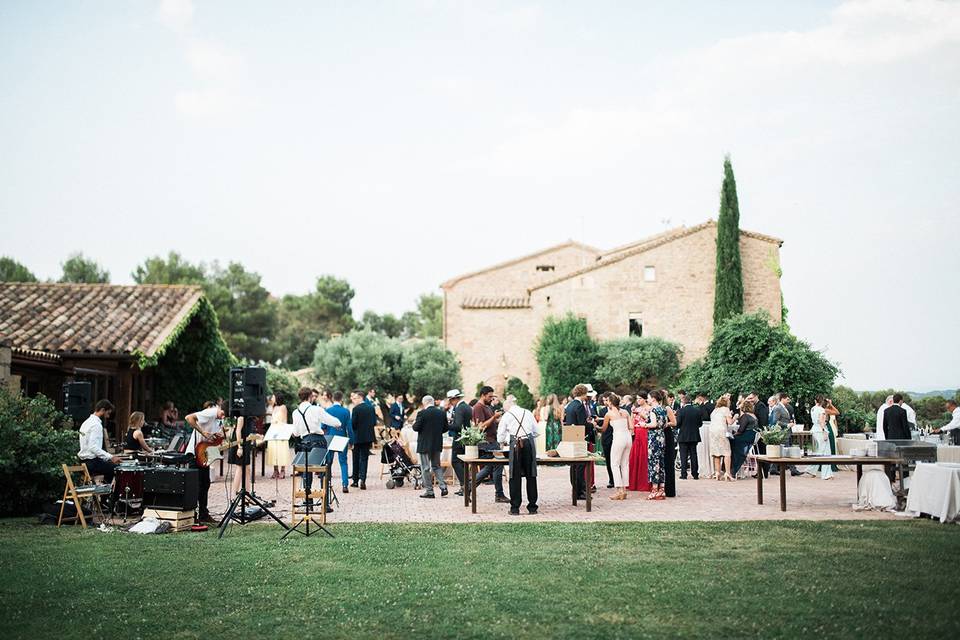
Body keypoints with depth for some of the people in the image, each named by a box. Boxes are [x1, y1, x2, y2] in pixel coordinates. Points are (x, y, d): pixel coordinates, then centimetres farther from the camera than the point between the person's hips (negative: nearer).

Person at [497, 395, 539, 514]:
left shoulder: (506, 416, 6)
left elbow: (500, 438, 10)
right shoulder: (528, 413, 13)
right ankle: (532, 507, 12)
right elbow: (536, 432, 15)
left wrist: (506, 441, 31)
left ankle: (515, 508, 3)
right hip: (530, 443, 3)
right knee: (531, 475, 8)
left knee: (515, 476, 3)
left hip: (516, 445, -3)